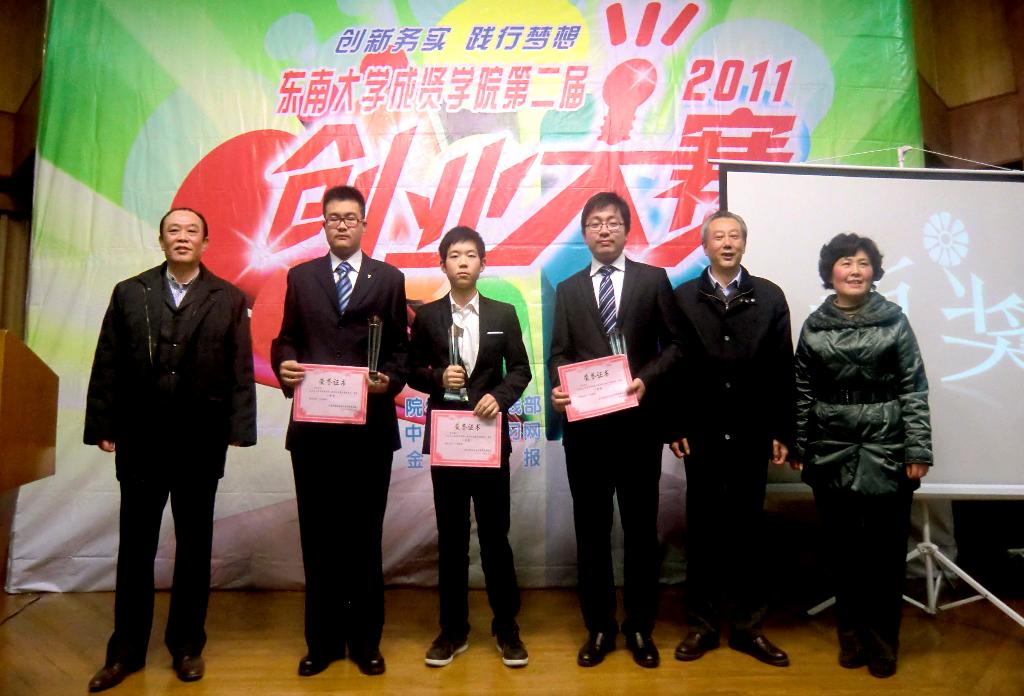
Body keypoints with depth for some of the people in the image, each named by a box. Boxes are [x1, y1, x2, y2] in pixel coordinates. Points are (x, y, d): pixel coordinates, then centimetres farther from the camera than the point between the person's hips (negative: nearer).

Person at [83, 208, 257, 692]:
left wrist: (239, 429, -9)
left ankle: (187, 645, 24)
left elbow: (241, 371, -2)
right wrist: (103, 427, -1)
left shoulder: (229, 299, 3)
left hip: (201, 442, -1)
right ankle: (126, 650, 25)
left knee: (194, 545, 9)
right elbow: (107, 366, 4)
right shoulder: (128, 293, 7)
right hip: (140, 440, 1)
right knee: (135, 546, 10)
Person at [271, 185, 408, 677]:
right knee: (318, 535, 10)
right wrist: (284, 365, -11)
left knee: (364, 534, 9)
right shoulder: (300, 277, 12)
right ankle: (323, 640, 26)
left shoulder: (389, 278, 7)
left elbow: (400, 346, 4)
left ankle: (365, 639, 25)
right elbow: (286, 338, 10)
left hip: (370, 427, -1)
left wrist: (390, 380, -14)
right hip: (313, 425, 2)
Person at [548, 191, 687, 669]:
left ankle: (640, 627, 27)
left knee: (640, 525, 10)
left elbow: (675, 343, 2)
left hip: (638, 422, -1)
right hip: (584, 424, 2)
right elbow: (559, 354, 6)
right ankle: (599, 627, 26)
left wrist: (646, 379, -15)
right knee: (591, 527, 10)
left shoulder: (654, 280, 5)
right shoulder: (568, 289, 11)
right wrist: (558, 389, -13)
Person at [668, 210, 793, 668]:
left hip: (752, 435, 1)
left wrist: (782, 432, -1)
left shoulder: (770, 297, 4)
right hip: (702, 435, -1)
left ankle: (747, 626, 23)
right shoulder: (684, 298, 2)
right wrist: (674, 427, -6)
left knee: (747, 529, 10)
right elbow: (672, 367, -1)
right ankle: (702, 624, 21)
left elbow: (783, 370, 2)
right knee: (703, 530, 9)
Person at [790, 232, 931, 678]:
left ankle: (882, 639, 26)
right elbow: (803, 393, 6)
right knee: (844, 549, 9)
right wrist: (798, 447, 5)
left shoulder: (894, 320, 0)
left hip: (886, 453, -1)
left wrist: (917, 452, -7)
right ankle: (852, 633, 29)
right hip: (831, 455, 1)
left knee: (886, 551, 6)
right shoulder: (814, 325, 4)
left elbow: (914, 390, -2)